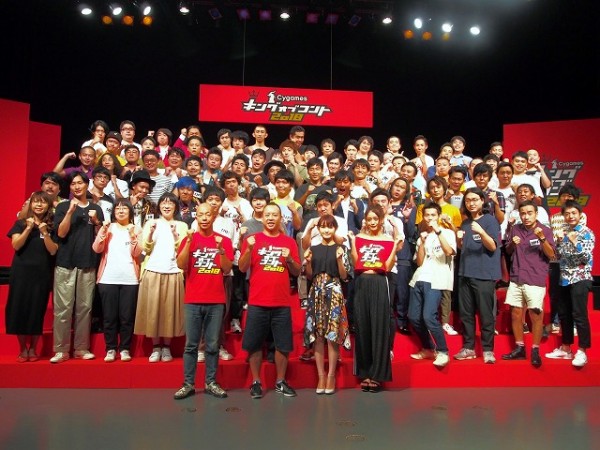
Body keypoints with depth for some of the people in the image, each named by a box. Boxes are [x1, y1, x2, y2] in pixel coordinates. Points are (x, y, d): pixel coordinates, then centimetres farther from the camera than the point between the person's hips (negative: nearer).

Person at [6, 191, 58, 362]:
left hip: (42, 274, 0)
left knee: (37, 310, 3)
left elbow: (53, 251, -5)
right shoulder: (20, 223, 5)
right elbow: (16, 246, -7)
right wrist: (28, 228, -16)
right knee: (19, 308, 1)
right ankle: (23, 349, 14)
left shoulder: (52, 226, 4)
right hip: (21, 273, 0)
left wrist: (44, 232, -16)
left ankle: (33, 349, 16)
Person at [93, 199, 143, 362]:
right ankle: (111, 349, 11)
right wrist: (103, 231, -11)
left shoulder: (136, 229, 9)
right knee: (109, 316, 2)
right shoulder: (108, 227, 11)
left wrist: (132, 236, -15)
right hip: (108, 278, 1)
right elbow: (97, 249, -1)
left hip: (129, 279, -1)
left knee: (127, 316, 1)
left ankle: (125, 349, 10)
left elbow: (137, 253, -3)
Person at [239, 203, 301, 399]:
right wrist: (249, 249, -18)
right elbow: (242, 268, -3)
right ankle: (256, 382, 16)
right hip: (257, 302, -1)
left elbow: (297, 272, 9)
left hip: (282, 302, 2)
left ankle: (280, 382, 21)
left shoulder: (289, 242, 8)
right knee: (254, 344, 3)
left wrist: (289, 259, -10)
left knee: (283, 344, 6)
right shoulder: (252, 239, 3)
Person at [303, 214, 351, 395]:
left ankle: (331, 375, 7)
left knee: (333, 335, -3)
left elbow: (344, 276, -1)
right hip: (316, 293, 2)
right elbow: (309, 276, 10)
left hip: (334, 293, -2)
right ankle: (321, 375, 12)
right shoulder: (313, 249, 9)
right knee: (317, 335, 3)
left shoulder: (340, 249, 2)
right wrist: (308, 261, -7)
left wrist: (339, 259, -14)